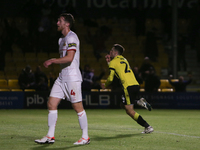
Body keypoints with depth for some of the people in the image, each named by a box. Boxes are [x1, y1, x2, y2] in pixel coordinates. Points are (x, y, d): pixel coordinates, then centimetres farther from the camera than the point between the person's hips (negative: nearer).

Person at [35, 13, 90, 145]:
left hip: (72, 78, -10)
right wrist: (53, 61, 11)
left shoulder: (71, 37, -12)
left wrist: (52, 61, -13)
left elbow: (69, 58, -22)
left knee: (78, 107, -4)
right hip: (62, 77, 10)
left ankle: (85, 137, 4)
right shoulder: (62, 39, 18)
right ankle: (50, 136, 7)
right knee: (51, 104, 3)